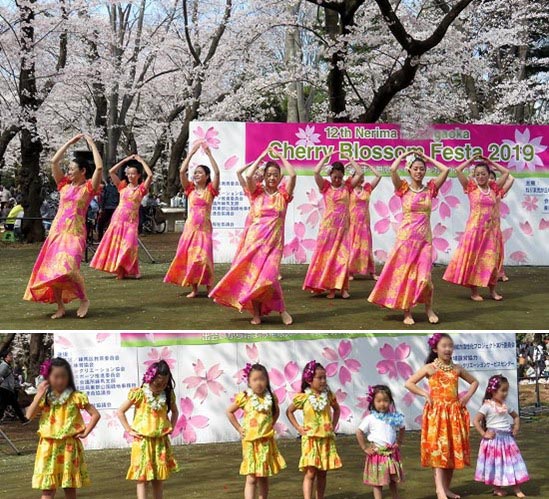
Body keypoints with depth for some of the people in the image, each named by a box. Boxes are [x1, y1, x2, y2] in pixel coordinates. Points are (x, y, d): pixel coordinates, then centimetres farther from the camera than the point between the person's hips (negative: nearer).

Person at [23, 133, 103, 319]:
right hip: (56, 231, 6)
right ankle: (60, 306, 12)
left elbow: (100, 167, -16)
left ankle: (84, 299, -4)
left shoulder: (88, 188, -2)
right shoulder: (64, 185, 10)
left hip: (74, 234, -6)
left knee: (67, 268, -24)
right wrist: (70, 142, 9)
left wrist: (92, 144, -7)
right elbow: (54, 161, 7)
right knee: (52, 270, 2)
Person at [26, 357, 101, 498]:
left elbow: (95, 414, -2)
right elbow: (29, 415, -9)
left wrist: (86, 432, -7)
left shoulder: (76, 397, -3)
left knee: (70, 487, 7)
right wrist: (39, 395, -13)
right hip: (48, 446, 1)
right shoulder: (44, 398, 3)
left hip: (69, 446, -1)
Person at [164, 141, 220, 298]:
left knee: (204, 257, -9)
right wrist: (191, 153, -5)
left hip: (204, 228, -3)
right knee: (189, 257, 1)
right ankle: (194, 289, 8)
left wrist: (209, 154, -13)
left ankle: (209, 288, 0)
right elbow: (182, 171, -4)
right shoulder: (190, 189, 7)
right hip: (190, 227, 3)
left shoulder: (210, 190, 1)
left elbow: (217, 172, -13)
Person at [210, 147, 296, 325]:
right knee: (253, 275, 0)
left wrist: (280, 156, 0)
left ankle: (282, 310, 1)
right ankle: (256, 313, 9)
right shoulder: (258, 192, 5)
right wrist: (262, 156, -3)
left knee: (268, 276, -14)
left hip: (274, 241, -2)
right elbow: (249, 176, -12)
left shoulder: (283, 194, 4)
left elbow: (293, 174, -10)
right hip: (255, 238, 2)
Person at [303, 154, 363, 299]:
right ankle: (330, 288, 5)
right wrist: (326, 157, -5)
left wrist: (349, 159, 3)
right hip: (328, 227, -1)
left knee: (342, 257, -3)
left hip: (343, 228, 1)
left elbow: (360, 173, -1)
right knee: (327, 256, 0)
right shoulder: (325, 186, 1)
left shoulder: (347, 186, 5)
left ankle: (343, 288, 0)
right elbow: (316, 172, -12)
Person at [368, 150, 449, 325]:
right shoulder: (404, 188, -2)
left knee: (424, 276, -4)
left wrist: (427, 157, 4)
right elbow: (393, 169, -17)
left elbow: (445, 170, -5)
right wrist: (404, 155, -2)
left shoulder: (430, 189, 4)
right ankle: (407, 312, 12)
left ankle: (429, 309, 17)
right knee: (405, 274, 3)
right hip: (406, 237, -1)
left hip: (425, 238, 1)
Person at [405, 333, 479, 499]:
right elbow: (409, 383, -2)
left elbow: (474, 382, 24)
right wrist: (425, 394, -9)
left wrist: (467, 396, 9)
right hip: (436, 413, -5)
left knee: (453, 450, 5)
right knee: (438, 449, -14)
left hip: (454, 413, 5)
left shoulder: (456, 369, 11)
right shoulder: (430, 368, -1)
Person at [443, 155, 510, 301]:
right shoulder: (471, 187, 0)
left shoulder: (493, 188, 8)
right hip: (475, 228, -3)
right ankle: (474, 291, 5)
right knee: (473, 258, 0)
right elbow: (458, 170, -7)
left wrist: (491, 162, 13)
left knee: (491, 259, 6)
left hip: (491, 229, 3)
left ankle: (493, 291, 13)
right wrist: (471, 160, 4)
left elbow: (506, 172, 14)